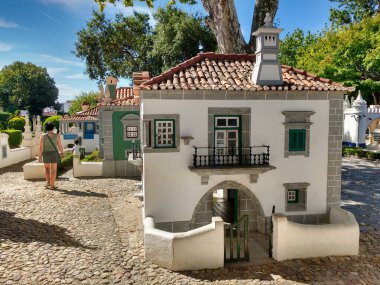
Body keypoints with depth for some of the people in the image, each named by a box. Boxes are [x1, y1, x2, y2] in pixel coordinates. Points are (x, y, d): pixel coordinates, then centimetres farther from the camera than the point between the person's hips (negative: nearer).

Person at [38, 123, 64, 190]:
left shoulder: (43, 136, -5)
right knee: (53, 170, 4)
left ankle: (48, 181, 10)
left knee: (46, 168, 21)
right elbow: (60, 146, -3)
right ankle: (52, 185, 6)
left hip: (46, 154, 1)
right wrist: (61, 152, 14)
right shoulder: (56, 136, -5)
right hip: (54, 154, -1)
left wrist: (40, 156, -2)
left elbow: (41, 147, -8)